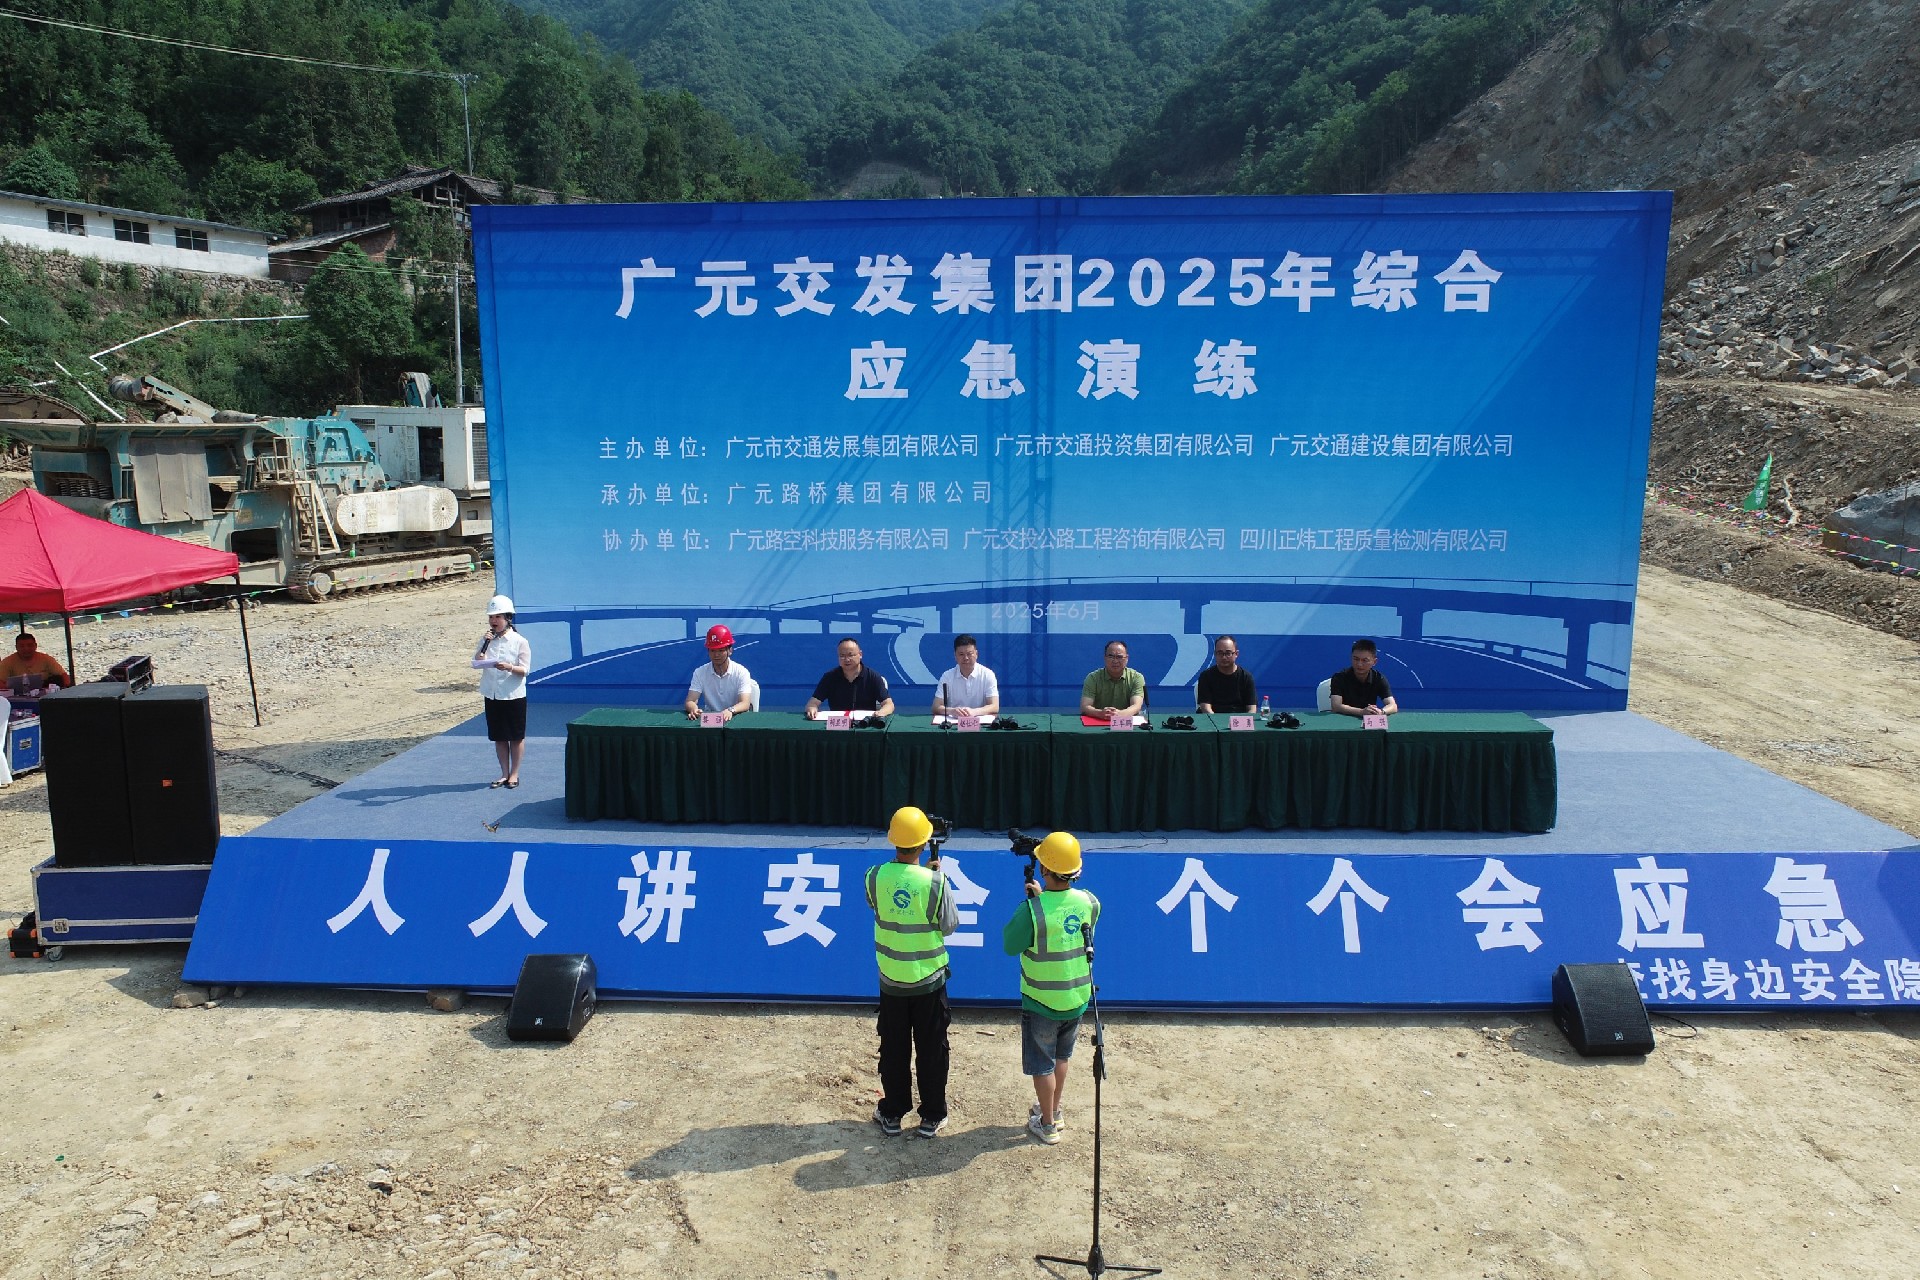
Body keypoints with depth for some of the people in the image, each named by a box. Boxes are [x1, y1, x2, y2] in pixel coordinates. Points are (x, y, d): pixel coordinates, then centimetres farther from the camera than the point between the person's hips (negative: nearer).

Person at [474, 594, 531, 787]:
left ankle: (514, 774, 18)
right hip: (492, 695, 4)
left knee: (516, 737, 6)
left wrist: (509, 667, -30)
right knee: (498, 737, 11)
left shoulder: (519, 641, -8)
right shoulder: (486, 640, 5)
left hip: (514, 695, -4)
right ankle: (504, 773, 22)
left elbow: (525, 670, -11)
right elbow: (477, 662, -4)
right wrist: (485, 644, -15)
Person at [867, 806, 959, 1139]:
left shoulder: (875, 877, -13)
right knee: (932, 1050, 13)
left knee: (893, 1049, 16)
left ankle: (891, 1115, 27)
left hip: (891, 980, 2)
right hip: (929, 980, -2)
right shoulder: (935, 881, -20)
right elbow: (950, 925, -7)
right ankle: (932, 1117, 23)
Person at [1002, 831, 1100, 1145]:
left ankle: (1047, 1125, 27)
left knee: (1042, 1064, 14)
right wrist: (1041, 898, 5)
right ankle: (1053, 1112, 43)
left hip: (1041, 1002, -5)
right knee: (1061, 1057, 26)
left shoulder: (1032, 910, -27)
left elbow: (1010, 946, -13)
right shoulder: (1089, 902, -12)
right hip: (1077, 998, 5)